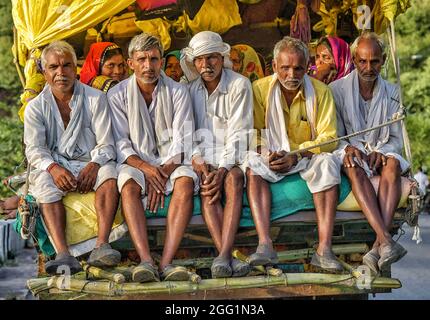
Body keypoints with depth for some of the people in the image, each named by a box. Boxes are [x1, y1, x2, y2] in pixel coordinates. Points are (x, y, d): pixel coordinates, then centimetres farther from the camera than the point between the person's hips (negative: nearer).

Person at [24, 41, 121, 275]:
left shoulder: (95, 99, 5)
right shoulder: (36, 107, 7)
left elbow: (106, 144, -2)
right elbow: (34, 149, -4)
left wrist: (93, 165, -24)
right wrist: (54, 168, -26)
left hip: (90, 164, 0)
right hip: (54, 165, 0)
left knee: (109, 173, -33)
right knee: (45, 182, -33)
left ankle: (101, 245, -46)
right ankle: (63, 254, -46)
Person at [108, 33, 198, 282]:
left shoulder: (178, 91, 2)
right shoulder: (118, 95, 2)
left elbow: (182, 141, -5)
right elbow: (121, 143, -3)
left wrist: (163, 174, -19)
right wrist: (146, 167, -21)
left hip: (171, 161, 0)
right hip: (136, 161, 0)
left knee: (186, 182, -33)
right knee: (128, 185, -33)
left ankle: (167, 262, -42)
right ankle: (146, 261, -44)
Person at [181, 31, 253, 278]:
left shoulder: (239, 85, -4)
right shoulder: (190, 89, 8)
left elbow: (238, 134, -11)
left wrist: (223, 169, -23)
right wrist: (197, 159, -15)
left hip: (233, 157, -2)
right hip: (206, 158, 2)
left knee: (234, 178, -35)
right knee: (207, 186, -30)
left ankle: (223, 256, -47)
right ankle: (227, 257, -41)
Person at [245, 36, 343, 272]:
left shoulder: (320, 91, -5)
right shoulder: (259, 89, -3)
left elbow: (329, 138, -8)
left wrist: (295, 156, -22)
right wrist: (265, 154, -25)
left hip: (309, 158, 0)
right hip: (273, 159, 1)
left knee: (327, 163, -32)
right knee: (252, 163, -31)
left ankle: (324, 249, -39)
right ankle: (264, 244, -42)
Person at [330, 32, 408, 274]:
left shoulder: (392, 93, 10)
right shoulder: (337, 90, 3)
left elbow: (397, 140, 8)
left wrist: (381, 152, -14)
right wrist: (348, 148, -21)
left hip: (380, 154, 2)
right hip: (350, 154, -2)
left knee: (393, 164, -33)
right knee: (354, 167, -37)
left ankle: (378, 246, -45)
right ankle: (386, 240, -51)